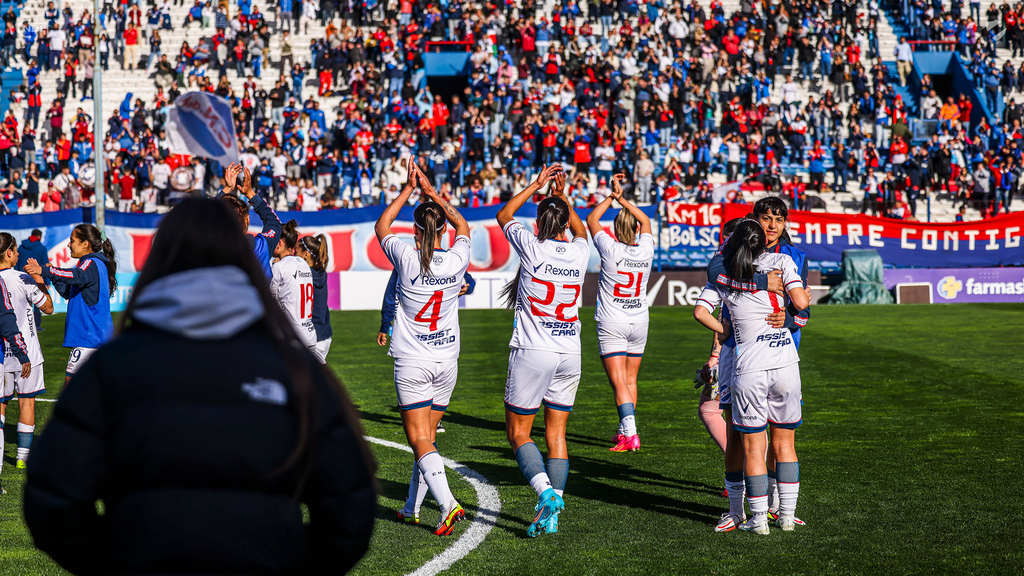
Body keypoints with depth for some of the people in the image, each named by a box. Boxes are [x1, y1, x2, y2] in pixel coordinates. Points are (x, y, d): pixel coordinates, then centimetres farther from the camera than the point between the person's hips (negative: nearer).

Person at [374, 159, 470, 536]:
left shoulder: (406, 259, -11)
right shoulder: (456, 260, -5)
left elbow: (381, 227, 9)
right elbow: (462, 226, 18)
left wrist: (409, 189, 13)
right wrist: (431, 191, 19)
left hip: (411, 362, -3)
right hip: (447, 360, 3)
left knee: (420, 440, -6)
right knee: (426, 437, 15)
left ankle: (448, 505, -24)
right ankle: (411, 509, 23)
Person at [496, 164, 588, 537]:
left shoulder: (532, 247, -9)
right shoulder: (579, 252, 2)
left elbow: (504, 216, 11)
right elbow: (581, 231, 29)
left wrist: (536, 186, 16)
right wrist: (563, 197, 24)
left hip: (532, 352, -4)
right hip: (569, 355, 4)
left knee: (517, 432, 4)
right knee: (556, 434, 9)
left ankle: (546, 493, -17)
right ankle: (553, 513, 3)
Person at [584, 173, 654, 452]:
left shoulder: (611, 249, -12)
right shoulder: (646, 250, -3)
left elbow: (592, 219, 3)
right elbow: (645, 220, 16)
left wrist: (612, 196, 8)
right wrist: (623, 199, 11)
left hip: (611, 324, -4)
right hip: (639, 323, 4)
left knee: (618, 382, -9)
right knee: (631, 380, 15)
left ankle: (630, 433, -21)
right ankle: (624, 430, 23)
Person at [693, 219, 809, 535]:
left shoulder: (724, 273, 6)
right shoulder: (781, 261, 3)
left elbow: (700, 311, 4)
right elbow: (800, 303, -7)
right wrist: (807, 297, 14)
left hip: (749, 369, -1)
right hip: (785, 362, 1)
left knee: (753, 447, 7)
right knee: (784, 444, 14)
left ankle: (759, 519, 8)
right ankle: (787, 515, 16)